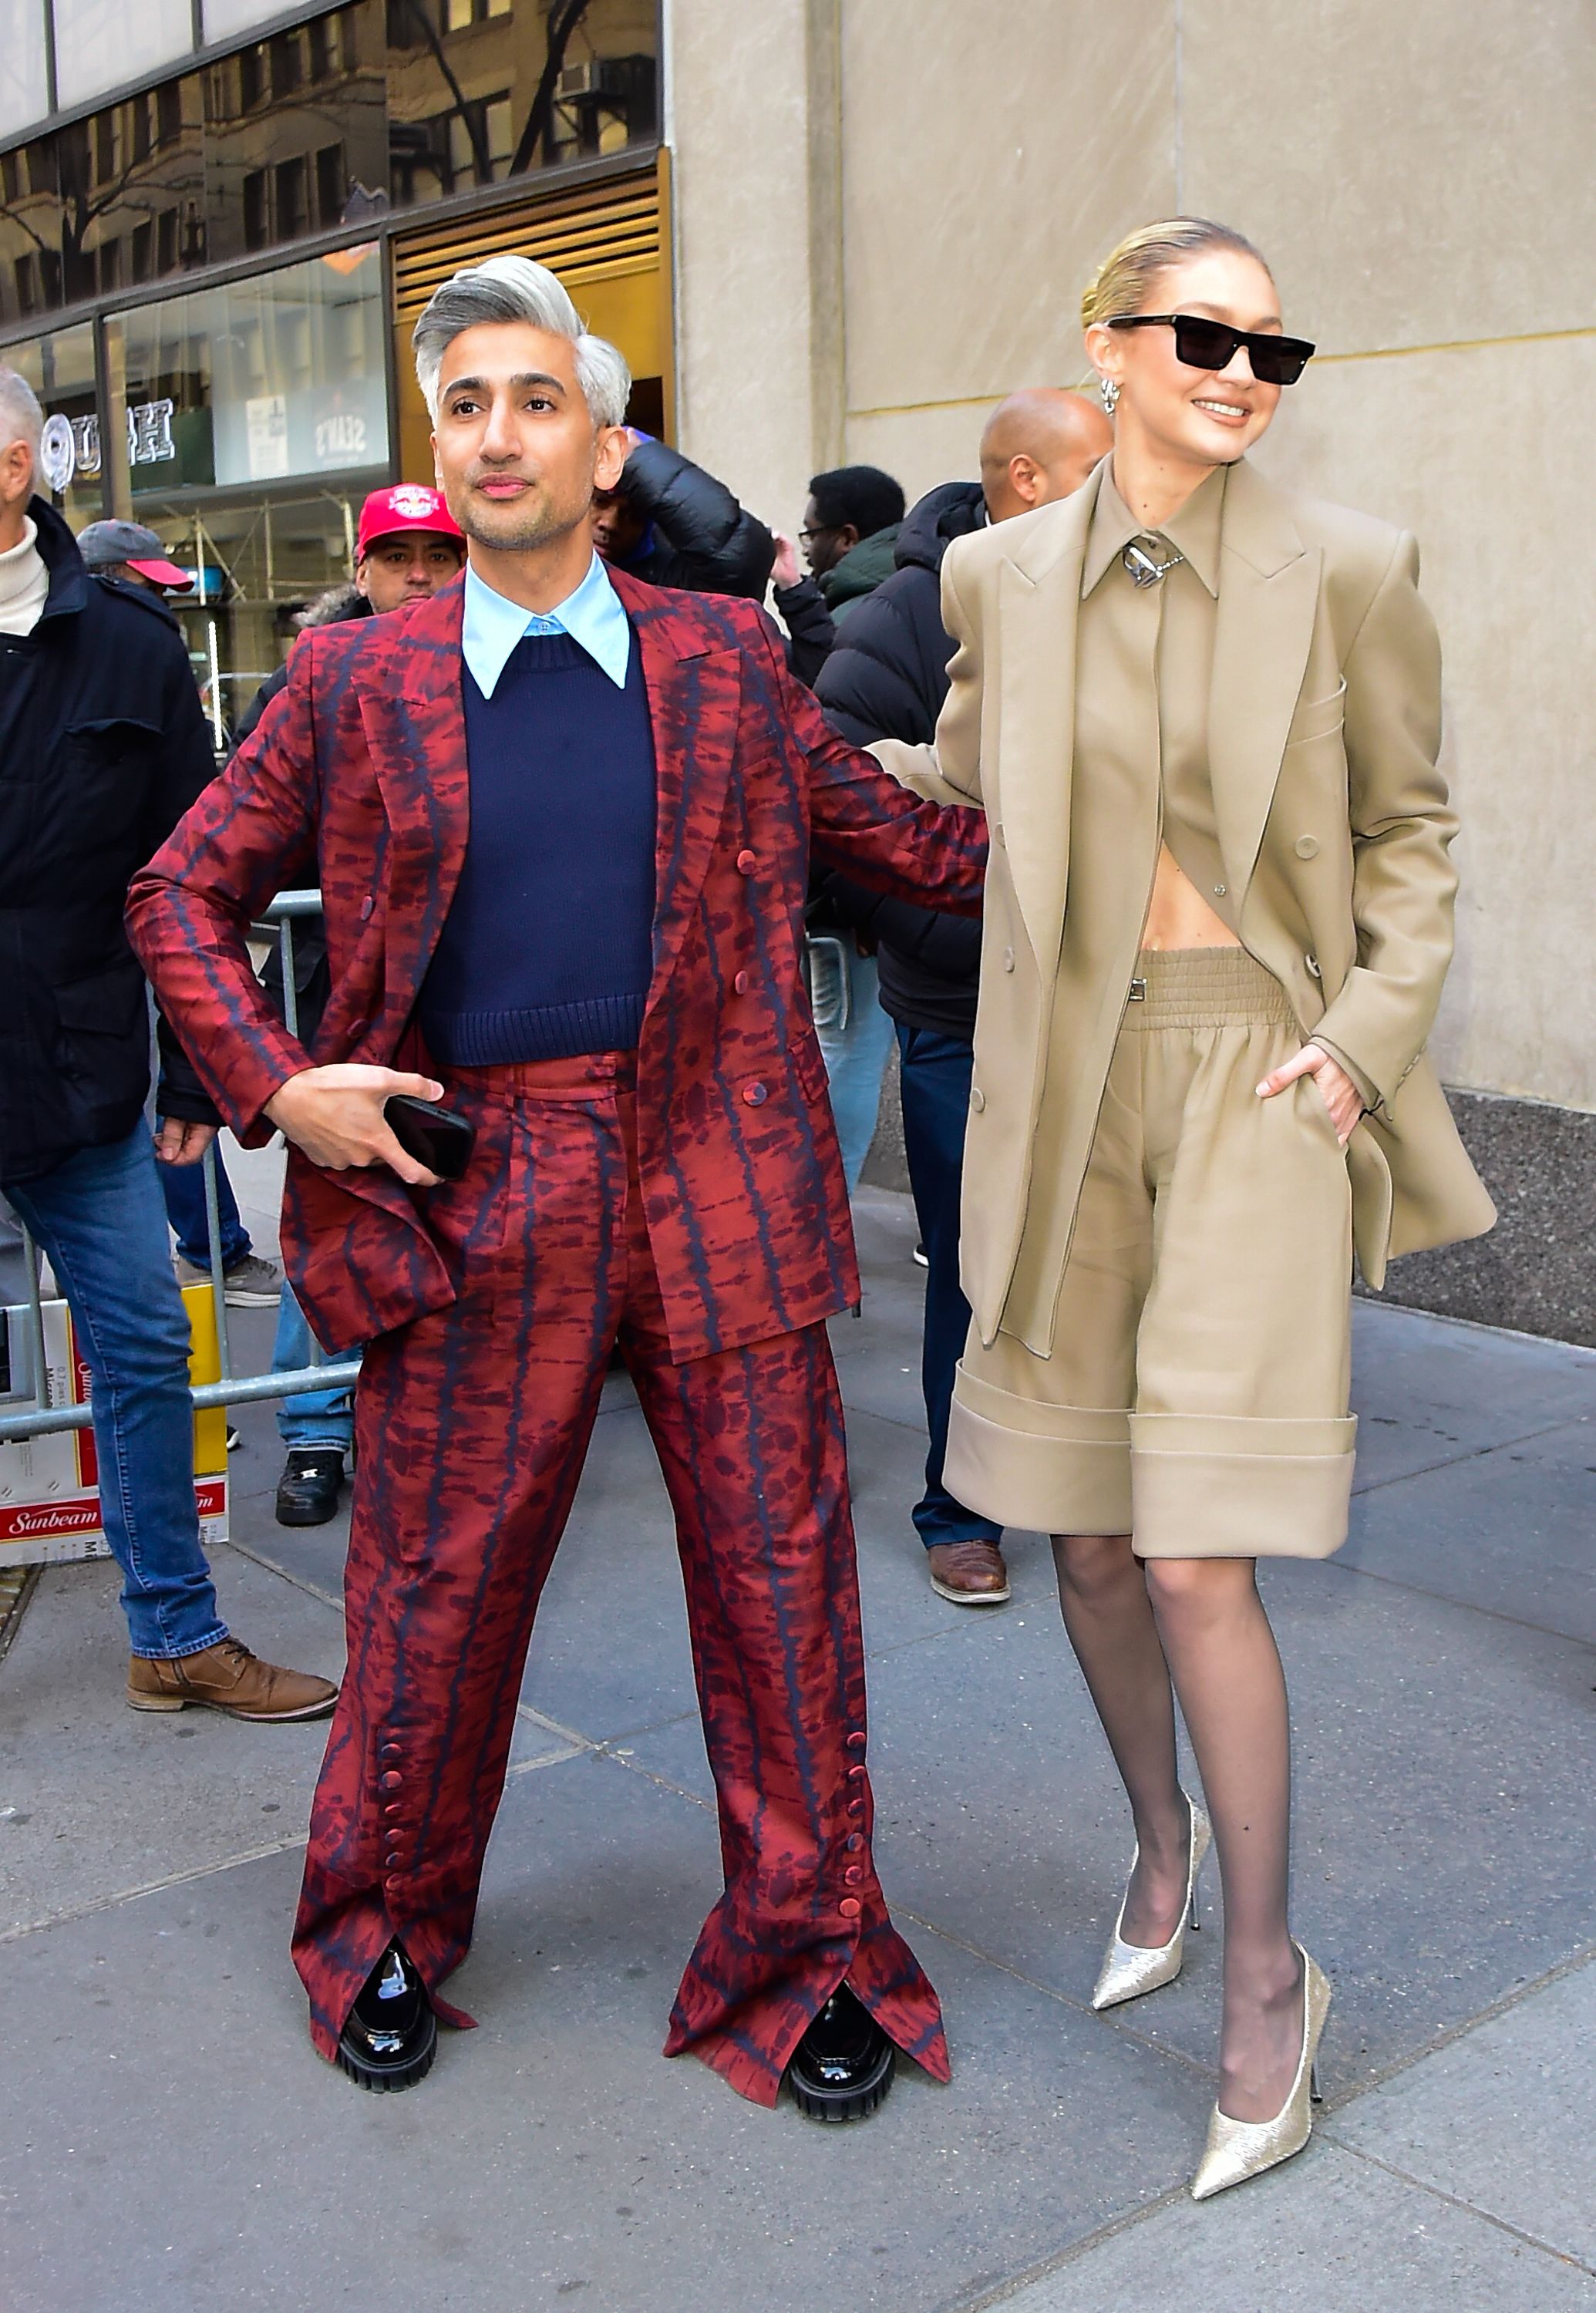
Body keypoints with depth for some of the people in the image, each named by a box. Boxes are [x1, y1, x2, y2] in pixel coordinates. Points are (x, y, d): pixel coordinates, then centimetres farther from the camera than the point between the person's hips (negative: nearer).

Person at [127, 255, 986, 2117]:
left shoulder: (727, 656, 7)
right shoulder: (352, 681, 5)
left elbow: (902, 837, 15)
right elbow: (181, 894, 10)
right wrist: (274, 1085, -3)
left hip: (712, 1177, 1)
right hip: (463, 1182, 0)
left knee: (777, 1578, 6)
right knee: (435, 1586, 9)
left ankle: (808, 1958, 27)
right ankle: (385, 1934, 35)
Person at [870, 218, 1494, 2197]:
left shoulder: (1344, 570, -2)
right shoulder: (1002, 574, 5)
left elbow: (1410, 825, 5)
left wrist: (1373, 1034, -5)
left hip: (1258, 1081, -3)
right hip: (1066, 1081, 3)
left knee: (1195, 1561, -8)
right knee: (1085, 1533, 11)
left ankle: (1268, 1978, 13)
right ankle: (1160, 1842, 39)